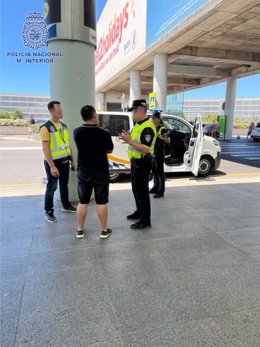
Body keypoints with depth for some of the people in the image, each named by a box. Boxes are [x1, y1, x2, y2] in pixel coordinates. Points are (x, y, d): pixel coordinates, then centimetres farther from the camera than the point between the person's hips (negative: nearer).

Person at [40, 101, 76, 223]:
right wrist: (52, 166, -23)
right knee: (52, 187, 2)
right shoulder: (46, 127, -14)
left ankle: (66, 205, 34)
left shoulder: (64, 126, 8)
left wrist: (72, 160, 13)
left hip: (64, 161, 7)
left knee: (64, 185, 18)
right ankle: (48, 211, 14)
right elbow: (45, 149, -19)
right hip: (53, 162, -6)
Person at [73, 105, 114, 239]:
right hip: (101, 172, -3)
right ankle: (104, 230, 19)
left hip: (83, 171, 3)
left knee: (82, 202, 13)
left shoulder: (77, 132, -5)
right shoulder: (104, 133, -14)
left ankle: (80, 230, 23)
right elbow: (109, 150, 1)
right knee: (101, 202, 7)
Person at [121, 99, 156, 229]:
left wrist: (129, 141, -26)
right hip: (135, 161, 10)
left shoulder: (148, 127, -20)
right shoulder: (138, 124, 13)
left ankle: (145, 220, 8)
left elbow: (145, 149, -27)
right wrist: (128, 138, 4)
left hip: (142, 163, -10)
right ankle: (139, 212, 37)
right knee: (136, 189, 20)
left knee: (142, 191, -3)